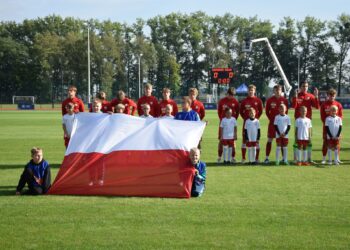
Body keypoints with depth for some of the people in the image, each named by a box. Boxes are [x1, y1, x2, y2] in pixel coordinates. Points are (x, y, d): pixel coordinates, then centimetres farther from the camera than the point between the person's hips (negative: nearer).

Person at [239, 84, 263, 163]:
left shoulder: (258, 100, 2)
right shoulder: (244, 101, 5)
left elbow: (260, 111, 6)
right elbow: (241, 111, 9)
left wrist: (256, 118, -2)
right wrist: (245, 118, -1)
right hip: (246, 122, 1)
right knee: (244, 139, 2)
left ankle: (257, 158, 7)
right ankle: (243, 158, 7)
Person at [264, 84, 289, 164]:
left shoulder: (284, 100, 2)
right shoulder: (270, 100, -1)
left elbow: (286, 111, 8)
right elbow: (267, 111, 5)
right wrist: (271, 119, -2)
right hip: (272, 122, -1)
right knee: (269, 140, -1)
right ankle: (267, 158, 2)